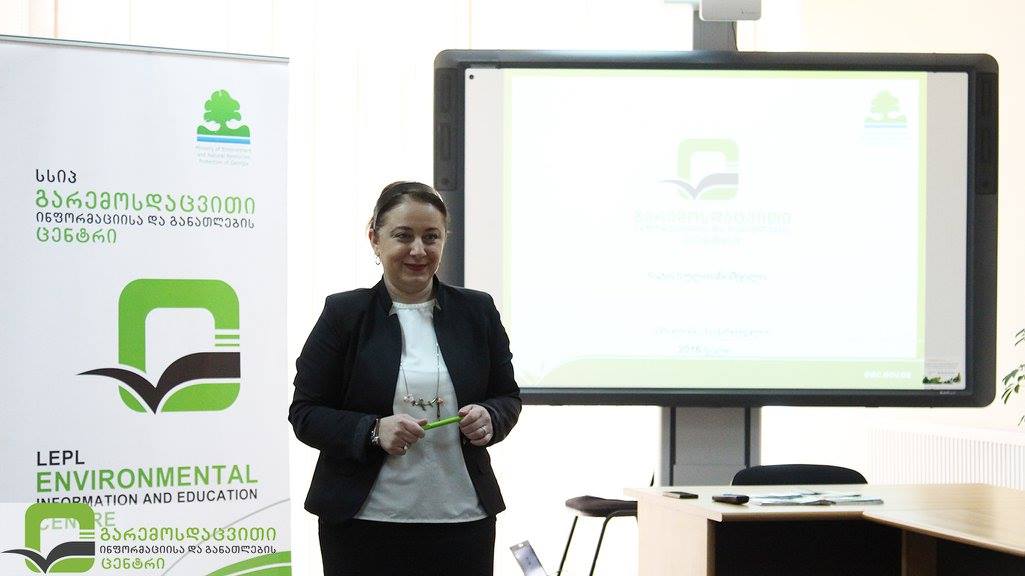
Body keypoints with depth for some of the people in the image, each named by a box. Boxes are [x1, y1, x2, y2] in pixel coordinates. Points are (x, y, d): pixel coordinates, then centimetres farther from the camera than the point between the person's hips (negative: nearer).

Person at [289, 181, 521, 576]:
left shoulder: (477, 311, 8)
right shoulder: (344, 314, 0)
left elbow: (507, 397, 16)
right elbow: (304, 413, -1)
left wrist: (488, 417, -8)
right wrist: (373, 431, -18)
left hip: (463, 516, 2)